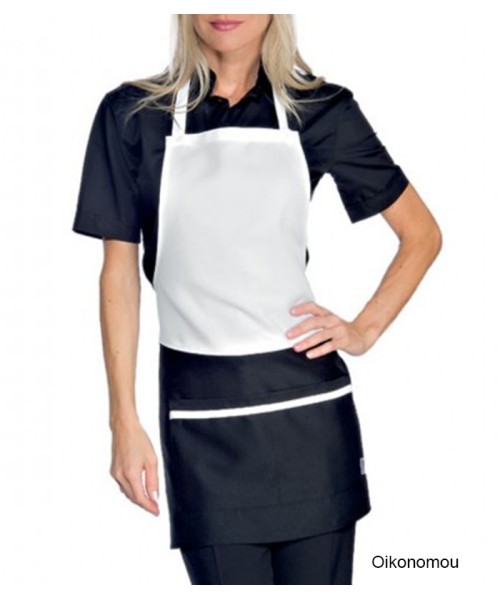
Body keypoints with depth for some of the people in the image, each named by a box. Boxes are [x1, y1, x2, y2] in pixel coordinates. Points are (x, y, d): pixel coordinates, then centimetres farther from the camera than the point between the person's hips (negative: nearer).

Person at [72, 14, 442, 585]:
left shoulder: (319, 109, 3)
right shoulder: (132, 114, 2)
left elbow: (422, 233, 12)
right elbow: (119, 272, 3)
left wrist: (364, 330, 1)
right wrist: (124, 420, 0)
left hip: (307, 401, 1)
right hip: (200, 413, 0)